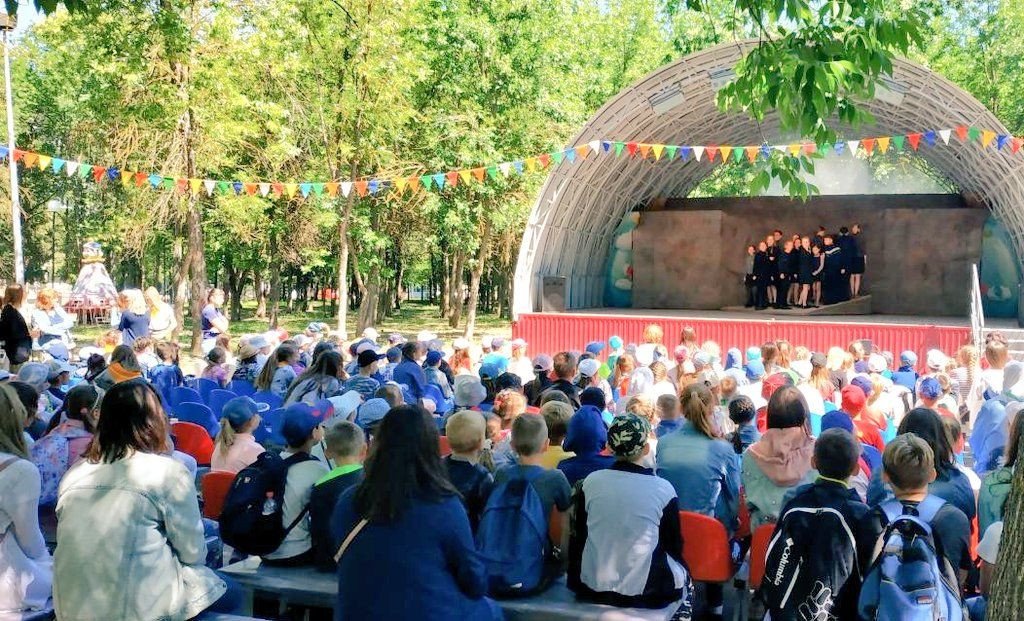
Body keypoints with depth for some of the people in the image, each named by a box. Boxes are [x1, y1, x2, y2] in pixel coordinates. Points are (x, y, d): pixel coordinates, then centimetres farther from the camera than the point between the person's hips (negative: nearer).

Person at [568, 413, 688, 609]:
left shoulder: (591, 482, -6)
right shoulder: (663, 489, -13)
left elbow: (578, 535, 5)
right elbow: (675, 547, -2)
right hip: (645, 590, -3)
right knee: (682, 571, 28)